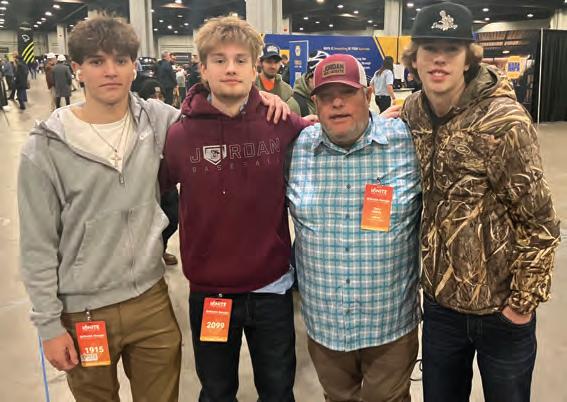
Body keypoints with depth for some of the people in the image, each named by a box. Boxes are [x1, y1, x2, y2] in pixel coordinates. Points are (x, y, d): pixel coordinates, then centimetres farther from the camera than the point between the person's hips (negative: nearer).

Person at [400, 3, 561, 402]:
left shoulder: (504, 121, -19)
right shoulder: (413, 110, -3)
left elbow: (540, 221, -15)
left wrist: (523, 301, -12)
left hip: (500, 305, -4)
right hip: (439, 298, 5)